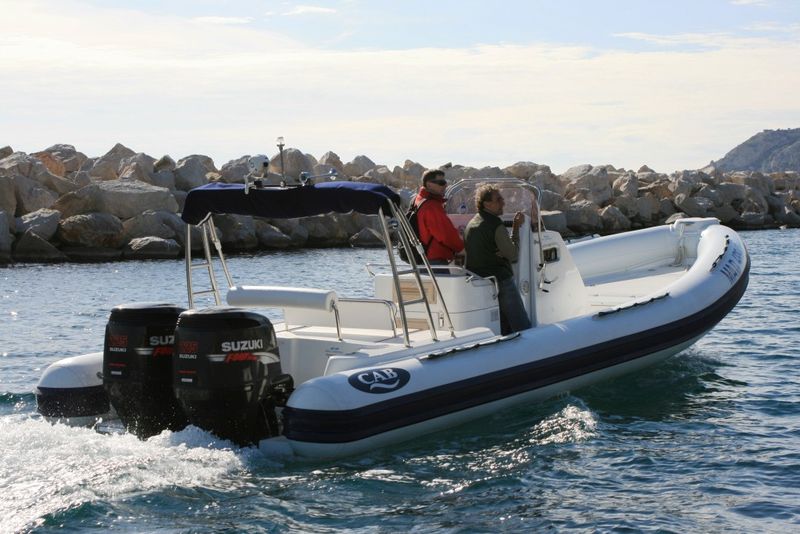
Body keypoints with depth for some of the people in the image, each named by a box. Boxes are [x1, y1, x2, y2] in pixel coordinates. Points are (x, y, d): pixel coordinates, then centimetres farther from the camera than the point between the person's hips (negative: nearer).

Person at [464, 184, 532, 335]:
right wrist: (516, 228, -5)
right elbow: (513, 254, -11)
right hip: (501, 282, -8)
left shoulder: (470, 225, 12)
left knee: (504, 329, 14)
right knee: (523, 328, -6)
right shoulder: (496, 225, -15)